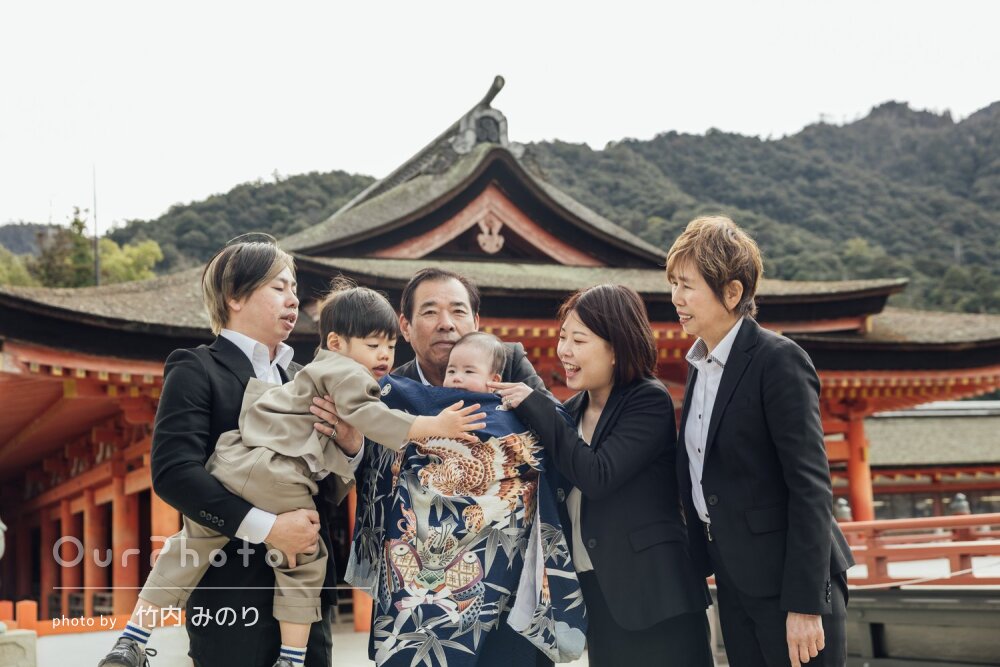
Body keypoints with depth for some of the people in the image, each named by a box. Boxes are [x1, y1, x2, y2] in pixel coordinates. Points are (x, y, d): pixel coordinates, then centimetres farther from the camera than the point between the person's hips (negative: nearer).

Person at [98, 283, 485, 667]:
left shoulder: (319, 370, 28)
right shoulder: (348, 373, 0)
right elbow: (370, 418, -14)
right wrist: (434, 427, -17)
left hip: (233, 460, 8)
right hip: (278, 477, -8)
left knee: (188, 549, 16)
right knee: (304, 565, 10)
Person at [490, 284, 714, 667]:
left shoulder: (649, 401, -9)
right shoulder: (573, 410, 10)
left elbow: (598, 475, -21)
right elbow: (563, 494, 13)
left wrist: (533, 406, -16)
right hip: (596, 594, 7)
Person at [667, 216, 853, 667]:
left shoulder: (778, 361, -14)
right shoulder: (700, 364, 10)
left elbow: (811, 486, -17)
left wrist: (805, 604, -20)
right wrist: (699, 564, 12)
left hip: (786, 576, -7)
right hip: (734, 579, 8)